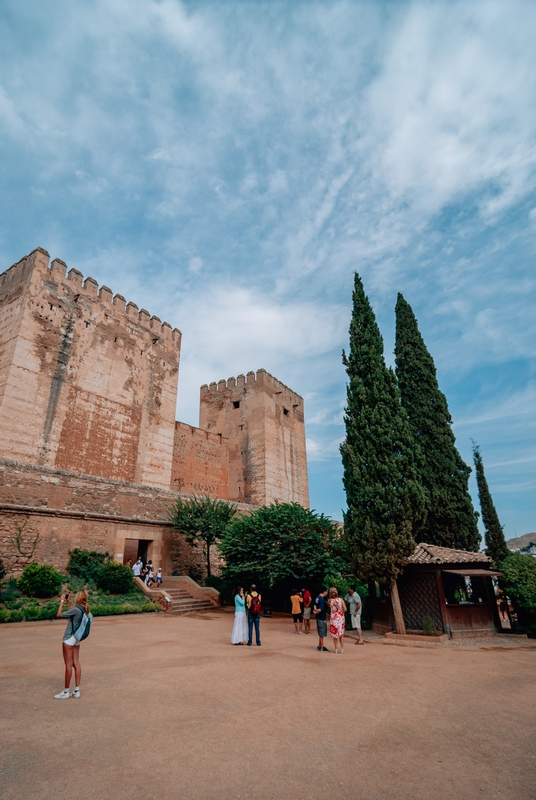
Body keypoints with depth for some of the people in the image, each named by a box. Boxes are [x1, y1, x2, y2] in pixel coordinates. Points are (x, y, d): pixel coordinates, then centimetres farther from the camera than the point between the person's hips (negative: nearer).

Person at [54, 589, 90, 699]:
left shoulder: (76, 610, -21)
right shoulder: (83, 610, 4)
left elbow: (59, 615, -17)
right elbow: (71, 613, 22)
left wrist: (62, 601, -10)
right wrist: (67, 601, 20)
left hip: (69, 639, -8)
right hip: (77, 640, 8)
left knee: (68, 665, 1)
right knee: (76, 664, 9)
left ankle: (66, 692, 12)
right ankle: (77, 691, 13)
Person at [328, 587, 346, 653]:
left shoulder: (330, 600, -10)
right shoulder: (341, 599, -9)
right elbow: (345, 609, -8)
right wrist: (340, 611, 10)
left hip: (333, 617, -1)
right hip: (340, 617, 1)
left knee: (334, 633, 11)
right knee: (341, 633, 14)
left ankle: (336, 648, 13)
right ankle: (342, 648, 17)